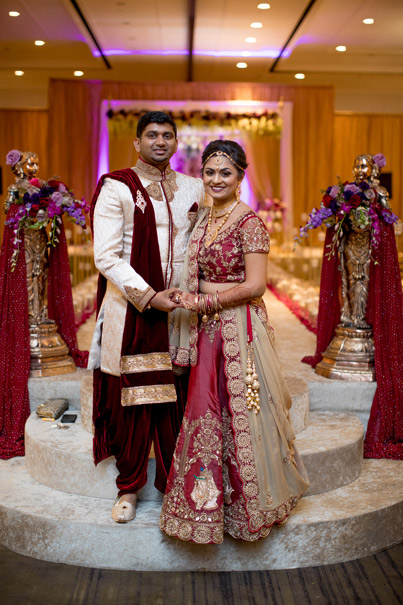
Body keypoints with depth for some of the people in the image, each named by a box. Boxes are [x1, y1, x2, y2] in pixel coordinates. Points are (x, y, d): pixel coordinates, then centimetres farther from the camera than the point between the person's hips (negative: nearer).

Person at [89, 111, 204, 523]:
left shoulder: (193, 188, 12)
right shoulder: (117, 188, -2)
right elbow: (106, 256, -8)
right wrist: (150, 297, -15)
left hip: (180, 308, 3)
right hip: (132, 310, -3)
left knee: (178, 399, 5)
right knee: (133, 399, 3)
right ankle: (129, 488, 19)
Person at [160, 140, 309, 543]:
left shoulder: (249, 222, -10)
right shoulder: (203, 220, 13)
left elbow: (254, 286, -15)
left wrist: (202, 303, -13)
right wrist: (188, 300, 6)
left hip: (240, 327, -7)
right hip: (207, 329, 7)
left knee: (240, 412, 1)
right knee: (205, 412, 9)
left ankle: (250, 501, 20)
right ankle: (209, 500, 23)